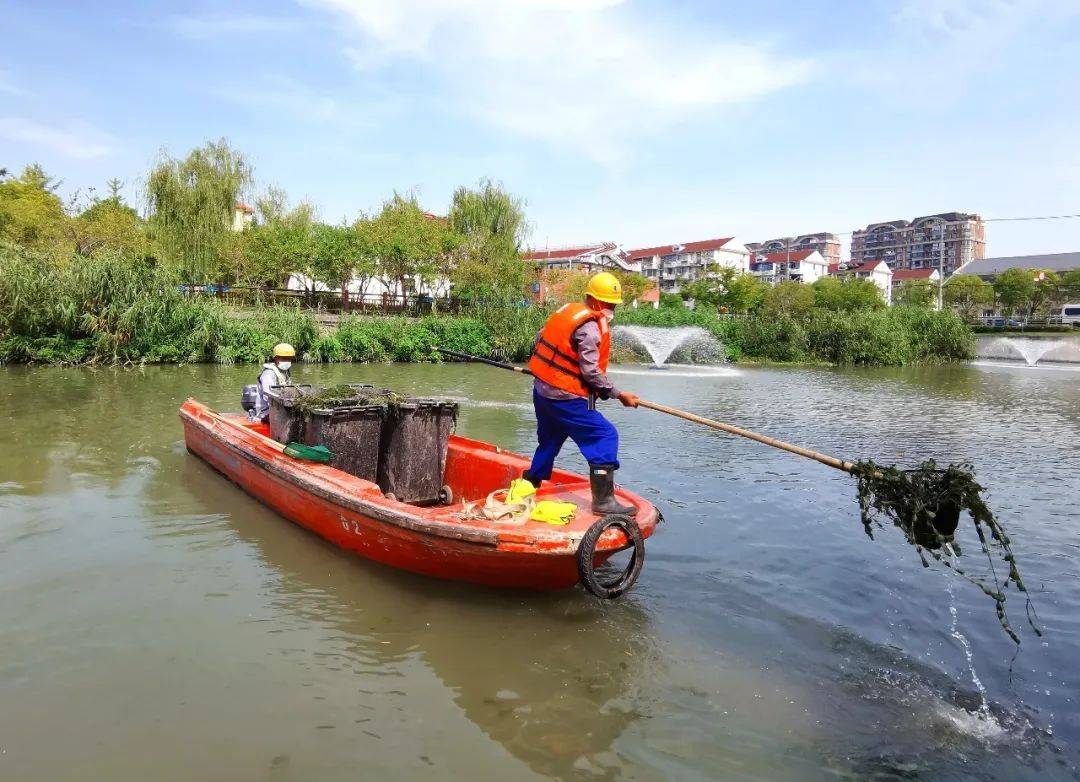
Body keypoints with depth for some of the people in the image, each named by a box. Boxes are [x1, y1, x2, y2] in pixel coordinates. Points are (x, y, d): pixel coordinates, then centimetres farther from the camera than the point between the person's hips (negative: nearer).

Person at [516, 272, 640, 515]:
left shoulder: (566, 310, 11)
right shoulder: (590, 327, -17)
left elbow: (540, 338, 19)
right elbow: (590, 371, -20)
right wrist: (618, 394, -13)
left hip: (541, 390, 10)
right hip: (565, 398, -10)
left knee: (549, 441, 27)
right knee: (605, 436, -7)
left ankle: (528, 487, 40)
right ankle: (603, 500, -9)